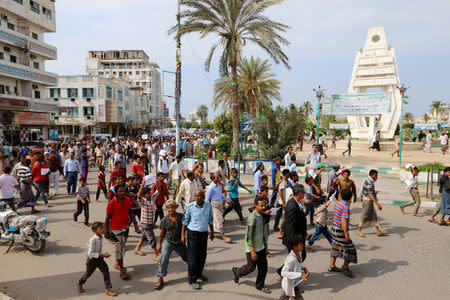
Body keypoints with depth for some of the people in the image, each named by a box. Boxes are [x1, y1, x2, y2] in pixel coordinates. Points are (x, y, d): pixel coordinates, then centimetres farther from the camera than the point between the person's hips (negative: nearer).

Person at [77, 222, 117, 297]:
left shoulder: (101, 237, -7)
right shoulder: (93, 240, -30)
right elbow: (91, 253, -27)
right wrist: (102, 255, -31)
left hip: (100, 259, 6)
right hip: (92, 260, -6)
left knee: (106, 271, -6)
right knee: (88, 273, 16)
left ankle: (107, 289, 1)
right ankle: (79, 284, 47)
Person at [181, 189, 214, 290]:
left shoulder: (208, 206, -2)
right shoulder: (190, 206, -12)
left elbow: (210, 220, 11)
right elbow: (185, 221, -4)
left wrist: (212, 232, 18)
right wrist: (183, 235, -6)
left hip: (204, 233, 4)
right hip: (193, 233, -4)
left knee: (203, 255, 15)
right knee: (193, 257, -1)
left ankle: (199, 274, 37)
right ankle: (192, 280, 10)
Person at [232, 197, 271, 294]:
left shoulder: (260, 215, 3)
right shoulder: (252, 217, -24)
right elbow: (249, 236, -23)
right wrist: (253, 251, -22)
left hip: (261, 247, 8)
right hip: (252, 248, -8)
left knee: (263, 267, 11)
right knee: (251, 267, 8)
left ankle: (259, 285, 27)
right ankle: (237, 271, 35)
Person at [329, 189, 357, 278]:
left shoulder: (337, 203, 5)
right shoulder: (345, 207, -20)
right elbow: (344, 221, -25)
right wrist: (346, 234, -24)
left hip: (334, 229, 9)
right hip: (341, 231, -9)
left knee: (336, 247, 19)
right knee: (350, 249, 5)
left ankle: (332, 266, 26)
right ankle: (345, 267, 16)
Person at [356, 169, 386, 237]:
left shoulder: (367, 180, 8)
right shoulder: (370, 183, -23)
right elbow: (370, 195, -29)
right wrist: (377, 204, -32)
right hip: (368, 201, -10)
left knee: (374, 216, 12)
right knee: (364, 216, 2)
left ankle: (378, 231, 16)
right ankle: (359, 230, 15)